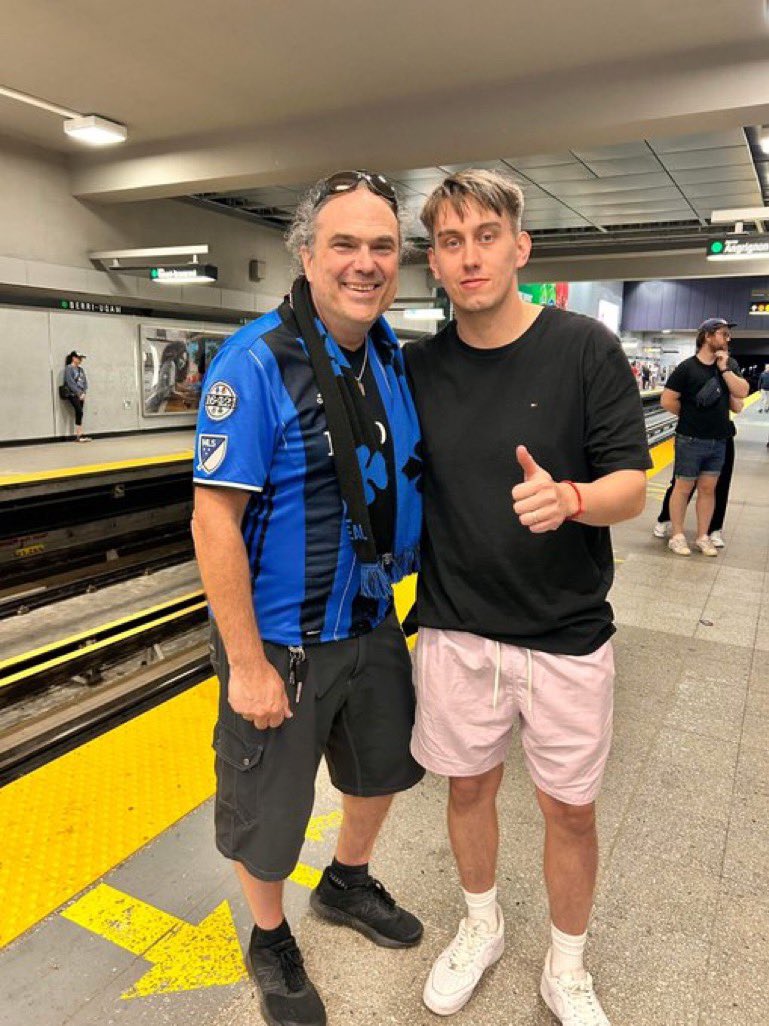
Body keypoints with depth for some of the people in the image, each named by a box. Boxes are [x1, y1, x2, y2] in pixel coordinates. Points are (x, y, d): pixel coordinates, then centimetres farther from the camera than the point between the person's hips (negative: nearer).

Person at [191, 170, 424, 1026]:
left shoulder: (396, 357, 1)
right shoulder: (255, 363, -20)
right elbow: (214, 518, -22)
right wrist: (247, 664, -20)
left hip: (374, 623, 7)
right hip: (281, 641, -6)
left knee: (383, 767, 26)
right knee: (267, 811, 14)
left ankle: (347, 883, 56)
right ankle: (270, 942, 46)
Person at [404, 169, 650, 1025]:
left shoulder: (585, 348, -10)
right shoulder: (418, 366, -2)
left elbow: (631, 487, -10)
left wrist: (569, 497, -31)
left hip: (565, 635, -1)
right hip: (456, 630, 2)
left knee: (570, 810, 14)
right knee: (468, 787, 19)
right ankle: (481, 927, 49)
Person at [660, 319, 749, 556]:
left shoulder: (729, 365, 7)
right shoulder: (687, 367, -10)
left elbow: (741, 392, -5)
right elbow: (667, 401, -12)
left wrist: (724, 368, -11)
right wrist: (690, 417, -1)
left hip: (718, 441, 5)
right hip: (691, 440, -5)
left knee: (708, 488, 10)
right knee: (683, 487, 3)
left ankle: (703, 537, 20)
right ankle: (677, 536, 12)